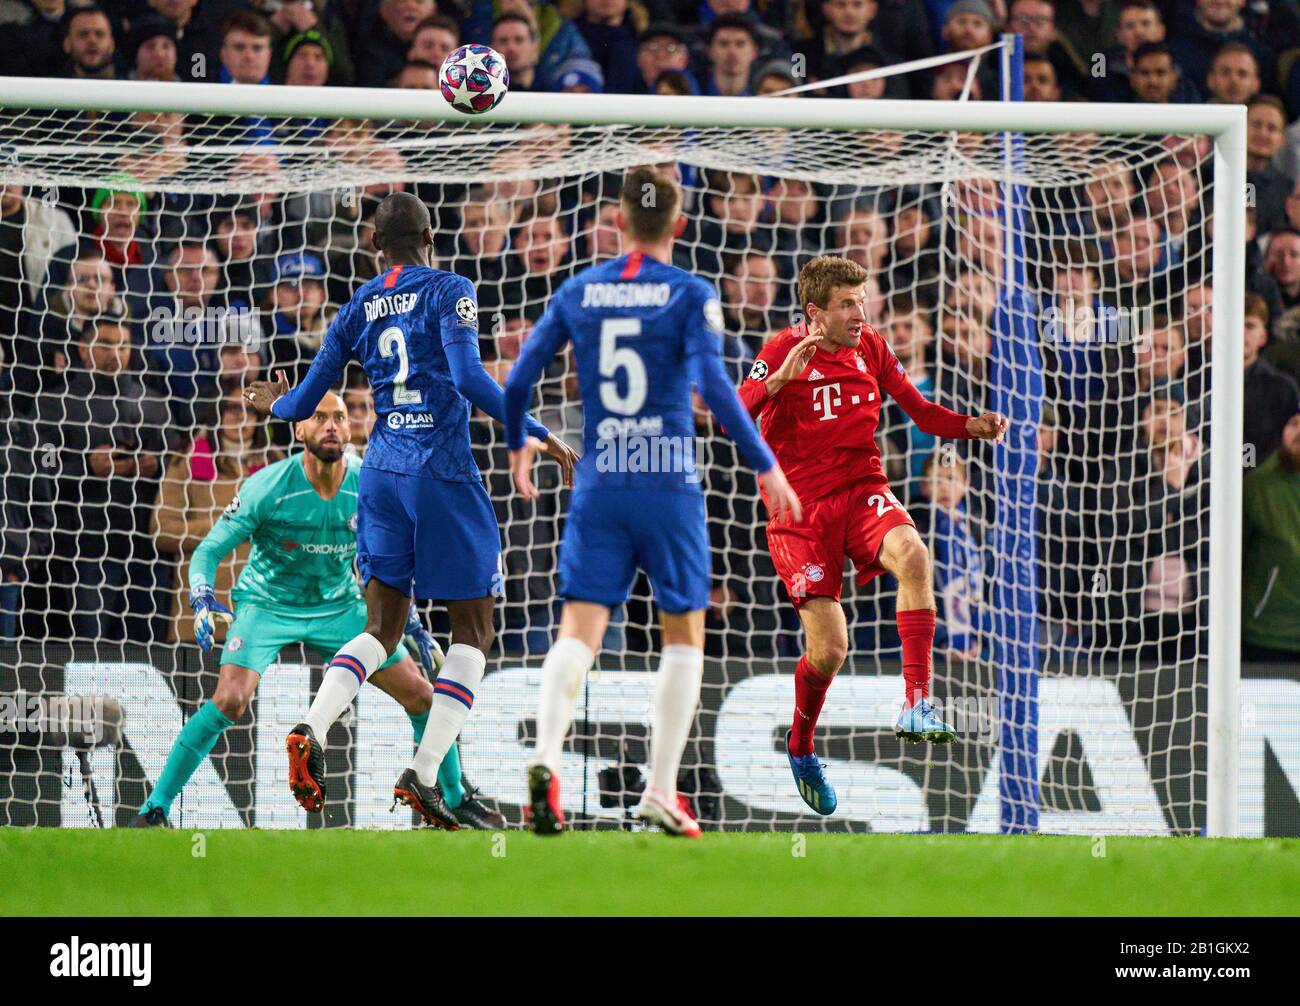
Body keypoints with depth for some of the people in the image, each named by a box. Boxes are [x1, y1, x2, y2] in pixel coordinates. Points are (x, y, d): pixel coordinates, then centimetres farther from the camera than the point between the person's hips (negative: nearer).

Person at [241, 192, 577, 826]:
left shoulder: (358, 308, 10)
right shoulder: (448, 292, -3)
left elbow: (305, 402, 14)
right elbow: (469, 378, -18)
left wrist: (273, 405, 37)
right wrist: (539, 436, -17)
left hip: (382, 474, 5)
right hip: (444, 475, -5)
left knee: (381, 628, 9)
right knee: (472, 629, 5)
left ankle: (311, 731, -17)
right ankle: (424, 773, -8)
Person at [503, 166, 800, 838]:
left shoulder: (578, 292, 6)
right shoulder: (690, 295, -4)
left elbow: (517, 381, 7)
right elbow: (714, 387, -14)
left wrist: (517, 445, 25)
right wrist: (765, 466, -7)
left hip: (598, 485, 2)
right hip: (669, 483, -2)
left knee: (579, 630, -2)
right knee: (683, 634, 10)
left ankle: (546, 753, -28)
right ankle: (660, 794, 4)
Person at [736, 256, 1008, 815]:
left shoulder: (870, 348, 4)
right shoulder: (786, 351, -9)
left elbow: (918, 409, 13)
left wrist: (973, 427, -5)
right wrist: (781, 377, -37)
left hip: (862, 492, 3)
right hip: (800, 507, -3)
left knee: (912, 557, -32)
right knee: (829, 650, -7)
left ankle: (916, 706, -31)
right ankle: (800, 746, 25)